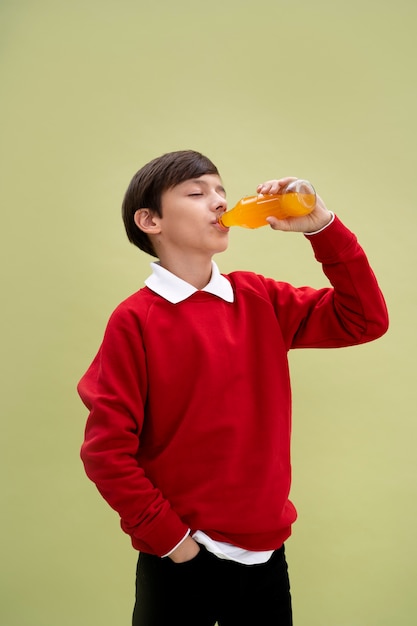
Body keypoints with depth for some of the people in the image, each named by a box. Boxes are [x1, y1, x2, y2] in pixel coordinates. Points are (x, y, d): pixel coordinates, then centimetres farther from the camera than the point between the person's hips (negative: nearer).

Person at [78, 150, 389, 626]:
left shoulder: (259, 299, 3)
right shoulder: (136, 320, -11)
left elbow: (364, 321, -1)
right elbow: (106, 447, -12)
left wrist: (322, 227, -9)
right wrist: (167, 536, -11)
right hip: (181, 559, -4)